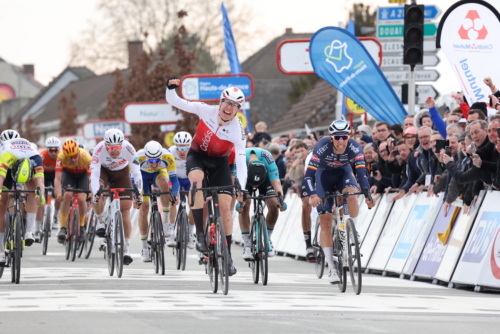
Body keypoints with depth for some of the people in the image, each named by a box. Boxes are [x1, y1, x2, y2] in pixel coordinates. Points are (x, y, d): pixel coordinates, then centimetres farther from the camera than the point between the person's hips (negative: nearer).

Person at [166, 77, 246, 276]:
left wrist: (241, 188, -38)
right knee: (197, 179, -35)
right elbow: (174, 102, -16)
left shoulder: (237, 131, -23)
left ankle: (227, 255, 6)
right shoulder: (207, 111, -21)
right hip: (197, 155, -1)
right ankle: (200, 234, -33)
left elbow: (241, 162, -25)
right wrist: (170, 88, -38)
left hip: (219, 163, 1)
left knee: (225, 207, -9)